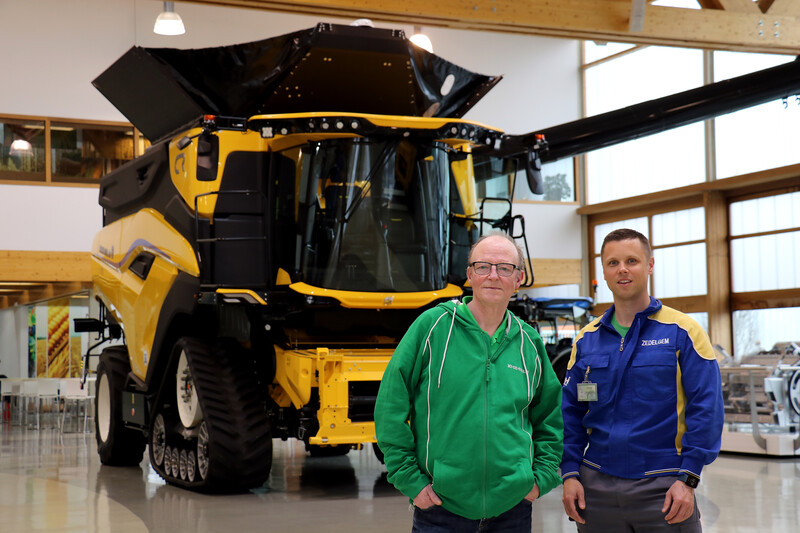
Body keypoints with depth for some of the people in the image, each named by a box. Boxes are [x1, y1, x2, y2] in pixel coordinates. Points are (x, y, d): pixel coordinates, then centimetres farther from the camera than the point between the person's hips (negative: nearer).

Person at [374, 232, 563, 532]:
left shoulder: (529, 342, 7)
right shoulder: (433, 325, -5)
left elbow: (551, 416, 18)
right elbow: (391, 406, -5)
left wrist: (542, 477, 7)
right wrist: (410, 479, -8)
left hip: (512, 505, 3)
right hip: (441, 506, -3)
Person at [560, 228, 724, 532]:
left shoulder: (682, 332, -2)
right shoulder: (587, 339, 8)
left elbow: (706, 409, -6)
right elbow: (570, 412, 10)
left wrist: (688, 478, -11)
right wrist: (570, 473, 0)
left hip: (664, 489, -3)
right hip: (597, 488, 3)